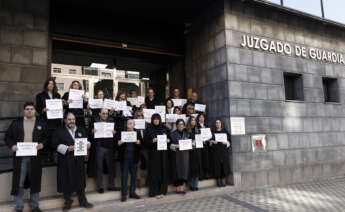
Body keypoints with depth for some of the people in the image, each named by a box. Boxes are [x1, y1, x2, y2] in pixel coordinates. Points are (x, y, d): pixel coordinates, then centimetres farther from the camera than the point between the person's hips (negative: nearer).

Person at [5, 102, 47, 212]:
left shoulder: (41, 123, 6)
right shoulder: (16, 123, 8)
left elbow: (46, 137, 7)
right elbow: (8, 137, 9)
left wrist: (42, 144, -12)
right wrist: (12, 145, -9)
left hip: (35, 157, 0)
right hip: (20, 156, 0)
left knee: (35, 181, 9)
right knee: (19, 183, 5)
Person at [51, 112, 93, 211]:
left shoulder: (81, 130, 12)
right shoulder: (59, 131, 1)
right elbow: (55, 144, -7)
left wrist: (88, 144, -6)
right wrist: (66, 148, -19)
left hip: (79, 160, 3)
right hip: (66, 161, -3)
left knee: (80, 180, 10)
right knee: (67, 181, 4)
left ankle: (83, 200, 22)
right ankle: (68, 202, 22)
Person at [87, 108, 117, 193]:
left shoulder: (111, 122, 10)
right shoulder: (95, 122, 4)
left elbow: (115, 133, 5)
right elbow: (90, 135, -1)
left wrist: (114, 133, -16)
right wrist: (92, 132, -21)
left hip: (109, 147, 2)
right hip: (99, 147, -2)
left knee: (111, 167, 8)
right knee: (99, 168, 7)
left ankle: (111, 185, 21)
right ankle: (100, 186, 19)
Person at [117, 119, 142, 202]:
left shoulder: (137, 132, 8)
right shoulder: (121, 132, 4)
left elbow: (141, 143, 4)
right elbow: (117, 142, 3)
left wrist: (138, 142, -16)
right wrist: (119, 143, -18)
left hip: (134, 157, 2)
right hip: (124, 156, -2)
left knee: (134, 174, 9)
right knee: (124, 175, 1)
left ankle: (132, 192, 22)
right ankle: (124, 194, 10)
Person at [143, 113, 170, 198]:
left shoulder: (164, 128, 10)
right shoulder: (149, 129, 0)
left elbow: (169, 138, 17)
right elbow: (145, 142, -4)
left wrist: (168, 140, -4)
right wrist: (153, 141, -19)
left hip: (163, 153, 3)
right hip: (153, 153, -3)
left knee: (163, 171, 5)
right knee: (155, 172, -1)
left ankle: (162, 190, 17)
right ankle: (154, 191, 9)